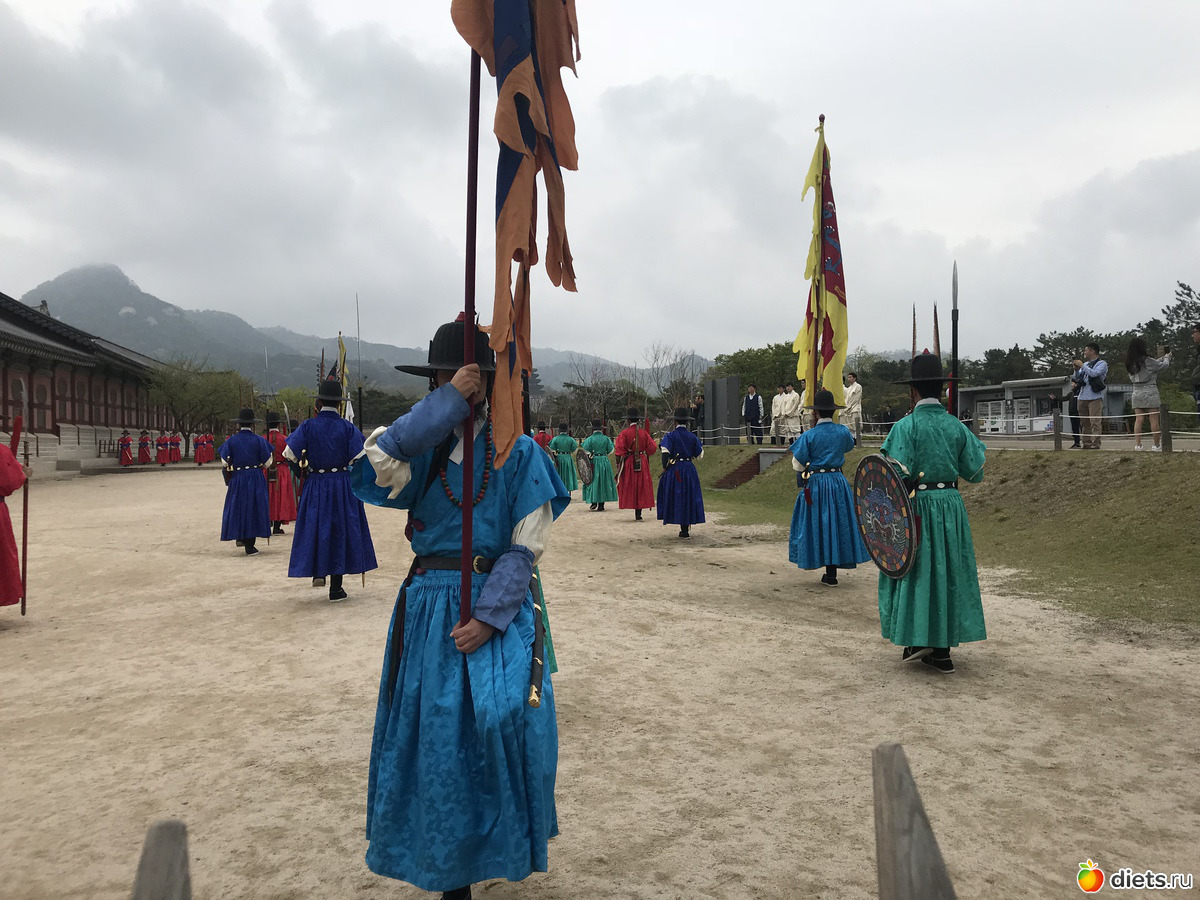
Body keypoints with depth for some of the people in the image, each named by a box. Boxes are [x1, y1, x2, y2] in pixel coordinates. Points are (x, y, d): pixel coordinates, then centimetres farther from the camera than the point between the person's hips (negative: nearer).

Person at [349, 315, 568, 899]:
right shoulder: (422, 445, 4)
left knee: (498, 721, -11)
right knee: (434, 731, 4)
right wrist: (447, 405, -21)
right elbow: (377, 467, -21)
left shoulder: (519, 451, -2)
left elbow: (527, 547, -6)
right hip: (428, 608, 2)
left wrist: (488, 616, -16)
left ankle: (499, 848, 18)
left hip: (498, 609, -2)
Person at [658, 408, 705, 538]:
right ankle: (685, 529, 12)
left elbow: (665, 453, -17)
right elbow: (699, 454, 8)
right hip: (689, 469, 3)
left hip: (674, 470, -3)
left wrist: (665, 468, -6)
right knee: (688, 497, 10)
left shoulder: (670, 436, -7)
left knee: (674, 497, 9)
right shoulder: (692, 437, 3)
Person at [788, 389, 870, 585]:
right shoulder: (843, 432, -1)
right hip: (838, 480, 3)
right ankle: (831, 573, 12)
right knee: (837, 522, 9)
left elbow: (798, 464, -7)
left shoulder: (809, 435, -11)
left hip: (815, 483, -3)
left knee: (817, 524, 7)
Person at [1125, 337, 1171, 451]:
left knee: (1138, 420, 2)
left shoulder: (1131, 363, 7)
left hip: (1137, 392, 6)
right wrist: (1167, 358, 24)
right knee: (1154, 420, 1)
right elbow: (1163, 365, 4)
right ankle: (1156, 445, 5)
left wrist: (1162, 358, 28)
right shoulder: (1147, 360, -12)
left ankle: (1137, 445, -4)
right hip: (1150, 392, -6)